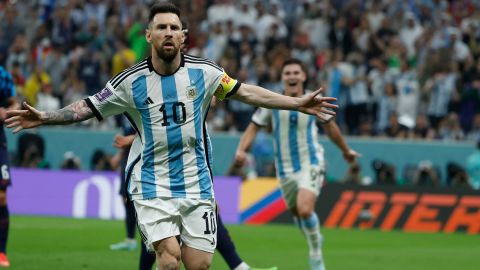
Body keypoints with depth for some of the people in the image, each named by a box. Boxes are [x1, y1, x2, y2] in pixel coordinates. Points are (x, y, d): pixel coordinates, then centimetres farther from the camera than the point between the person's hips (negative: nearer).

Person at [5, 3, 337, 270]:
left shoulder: (203, 72, -1)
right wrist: (44, 118, -9)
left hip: (196, 185, 2)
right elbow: (88, 107, 2)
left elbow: (247, 92, 8)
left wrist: (297, 103, 6)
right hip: (152, 185, -2)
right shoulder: (131, 81, -6)